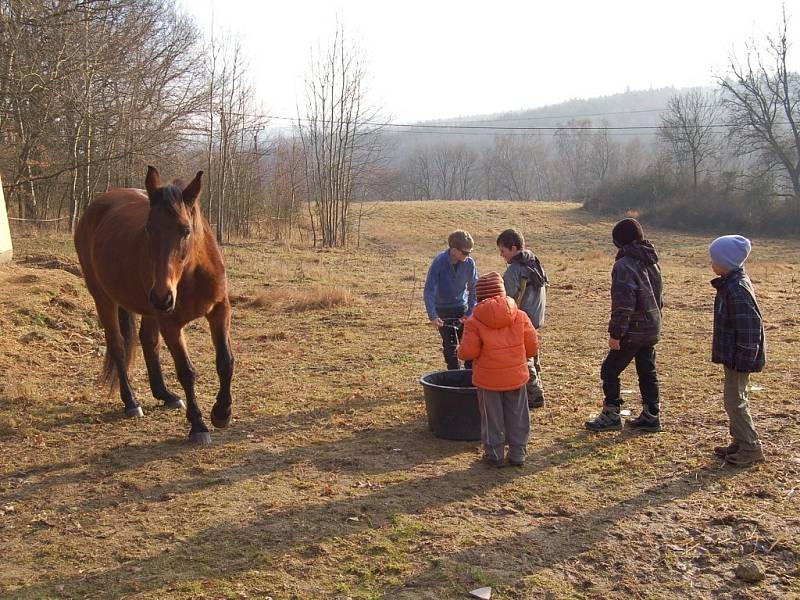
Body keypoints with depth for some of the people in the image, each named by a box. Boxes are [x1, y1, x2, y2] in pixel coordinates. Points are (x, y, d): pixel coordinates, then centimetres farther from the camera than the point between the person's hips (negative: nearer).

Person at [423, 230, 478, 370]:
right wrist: (432, 316, -30)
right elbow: (429, 291, -22)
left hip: (462, 307, 2)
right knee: (450, 345, 2)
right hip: (443, 310, -2)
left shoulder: (469, 263, -14)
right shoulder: (439, 262, -22)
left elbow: (473, 289, -3)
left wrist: (470, 312, -11)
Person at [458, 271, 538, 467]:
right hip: (516, 376, 2)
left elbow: (467, 352, -14)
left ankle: (494, 453, 17)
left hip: (488, 378, -2)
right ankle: (518, 453, 22)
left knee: (492, 417, 10)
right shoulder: (520, 317, -3)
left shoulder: (474, 321, -11)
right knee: (517, 415, 15)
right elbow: (532, 346, -1)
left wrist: (461, 351, 9)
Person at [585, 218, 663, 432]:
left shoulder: (625, 265, -19)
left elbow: (623, 304, -23)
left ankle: (611, 415, 7)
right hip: (653, 329, 9)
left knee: (610, 370, 2)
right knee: (647, 372, 15)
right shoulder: (652, 262, 10)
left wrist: (615, 333, -20)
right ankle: (651, 416, 21)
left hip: (633, 330, -8)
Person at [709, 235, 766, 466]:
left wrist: (743, 361, -22)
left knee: (735, 400, -2)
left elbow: (749, 327, -24)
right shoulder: (730, 284, 9)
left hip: (739, 358, -10)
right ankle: (740, 442, 29)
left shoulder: (736, 290, -23)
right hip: (733, 356, 10)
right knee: (735, 399, 18)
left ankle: (751, 448, 8)